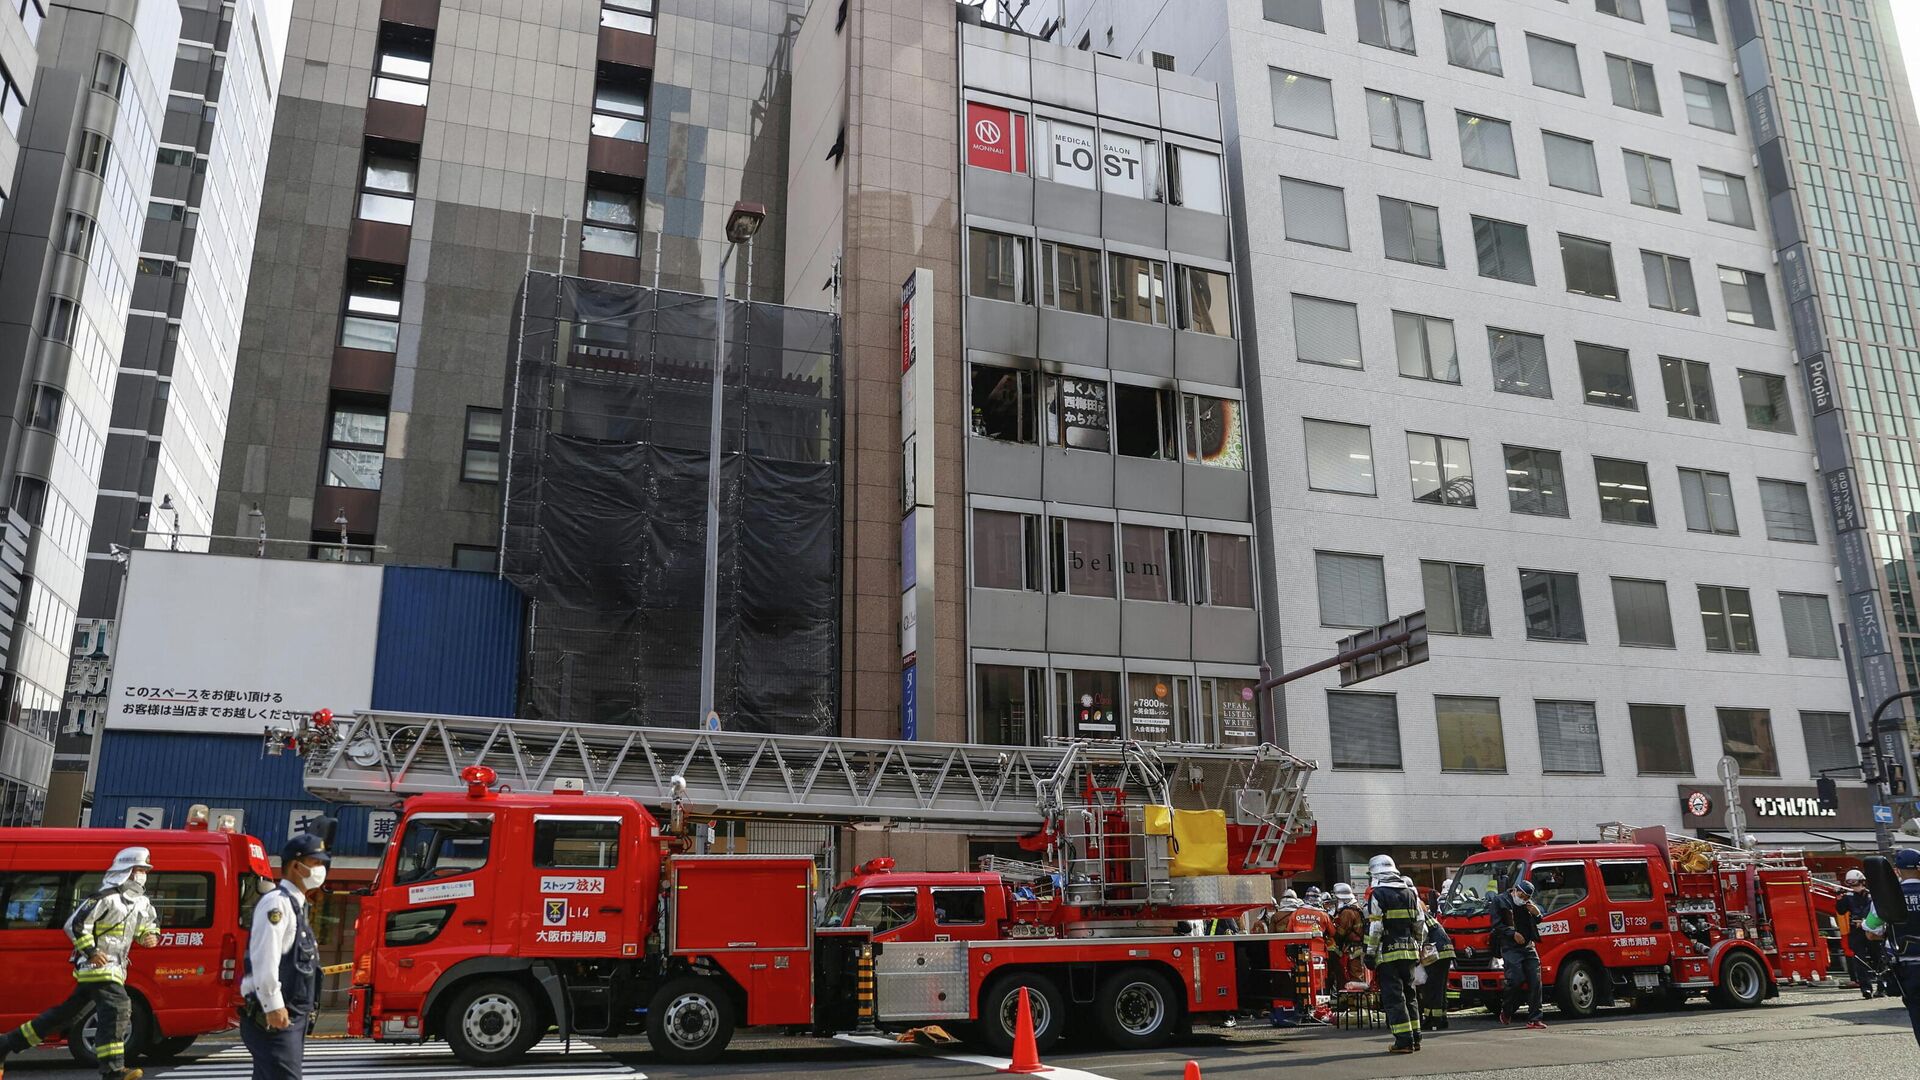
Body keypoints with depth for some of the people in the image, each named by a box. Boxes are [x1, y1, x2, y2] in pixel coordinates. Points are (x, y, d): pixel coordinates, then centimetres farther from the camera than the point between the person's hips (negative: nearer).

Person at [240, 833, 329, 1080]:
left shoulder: (296, 904, 19)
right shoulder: (277, 902, -12)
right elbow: (264, 959, -21)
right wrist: (273, 1007, -23)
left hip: (292, 1016, 10)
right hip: (273, 1017, -10)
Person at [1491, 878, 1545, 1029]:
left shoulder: (1528, 903, 16)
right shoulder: (1500, 901, 0)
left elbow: (1536, 923, 23)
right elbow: (1497, 925, -4)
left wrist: (1537, 914, 2)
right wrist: (1513, 933, -15)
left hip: (1529, 947, 6)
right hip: (1510, 948, -6)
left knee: (1535, 982, -3)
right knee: (1517, 980, -14)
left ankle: (1534, 1019, 2)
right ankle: (1506, 1011, 9)